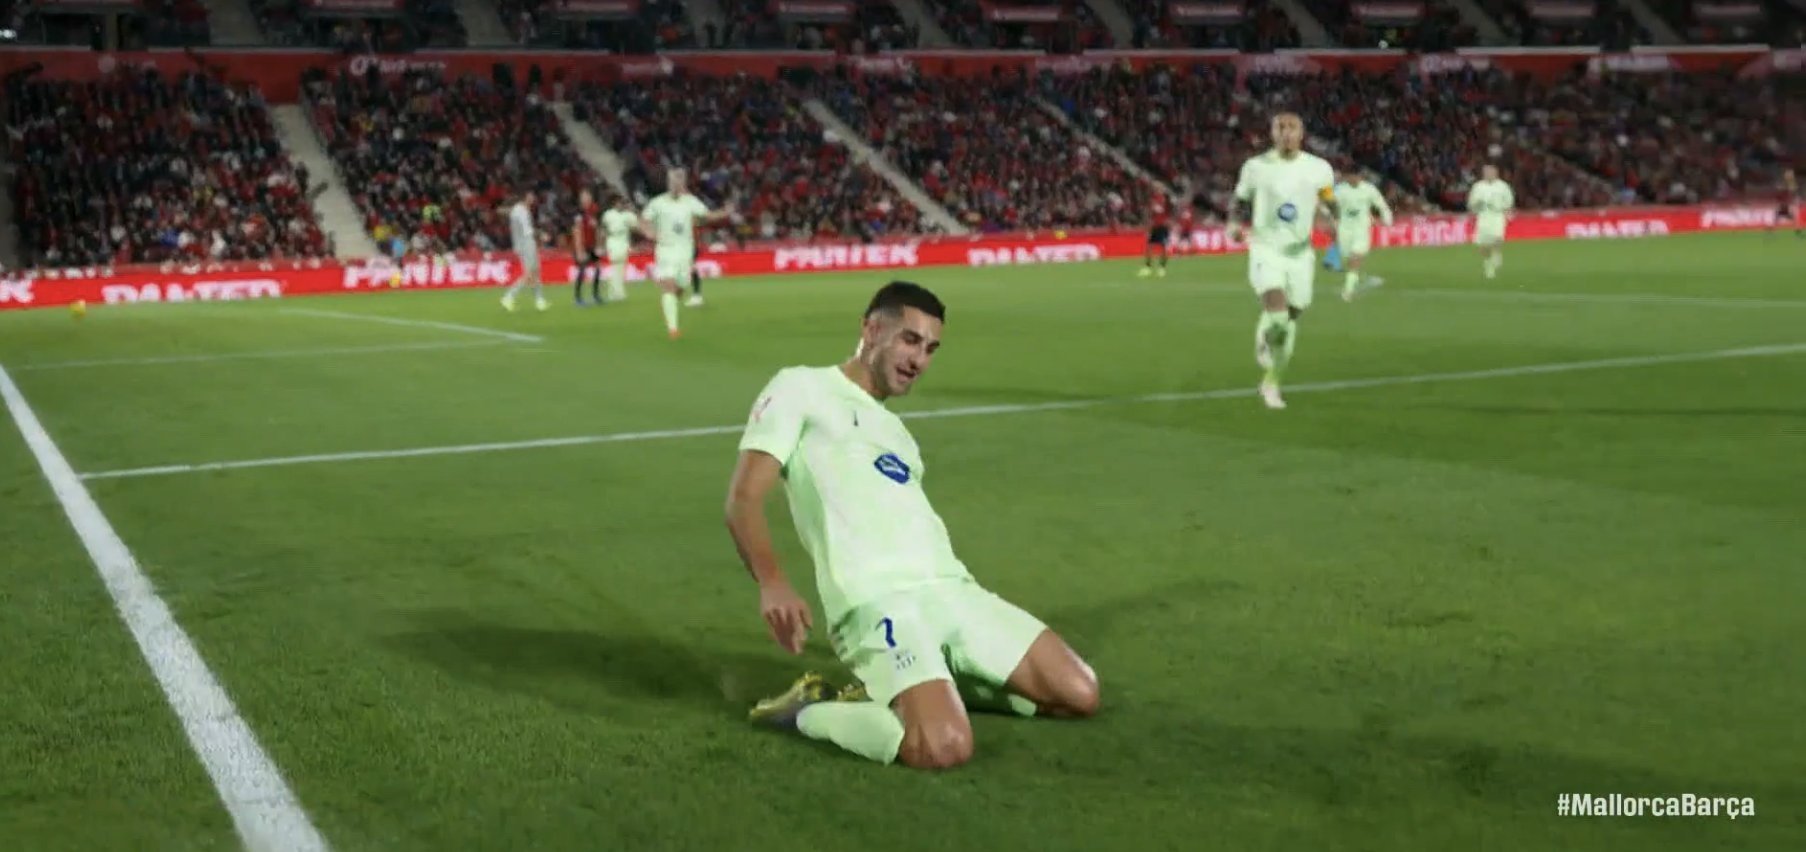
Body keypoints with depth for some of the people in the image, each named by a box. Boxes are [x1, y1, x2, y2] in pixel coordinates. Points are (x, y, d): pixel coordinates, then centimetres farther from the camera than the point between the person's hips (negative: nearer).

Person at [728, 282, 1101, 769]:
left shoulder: (894, 430, 30)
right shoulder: (801, 390, 6)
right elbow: (744, 499, -5)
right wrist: (771, 584, -23)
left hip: (952, 590, 8)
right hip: (878, 602, -8)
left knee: (1079, 695, 1)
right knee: (945, 748, -30)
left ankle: (913, 687, 12)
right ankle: (806, 710, -5)